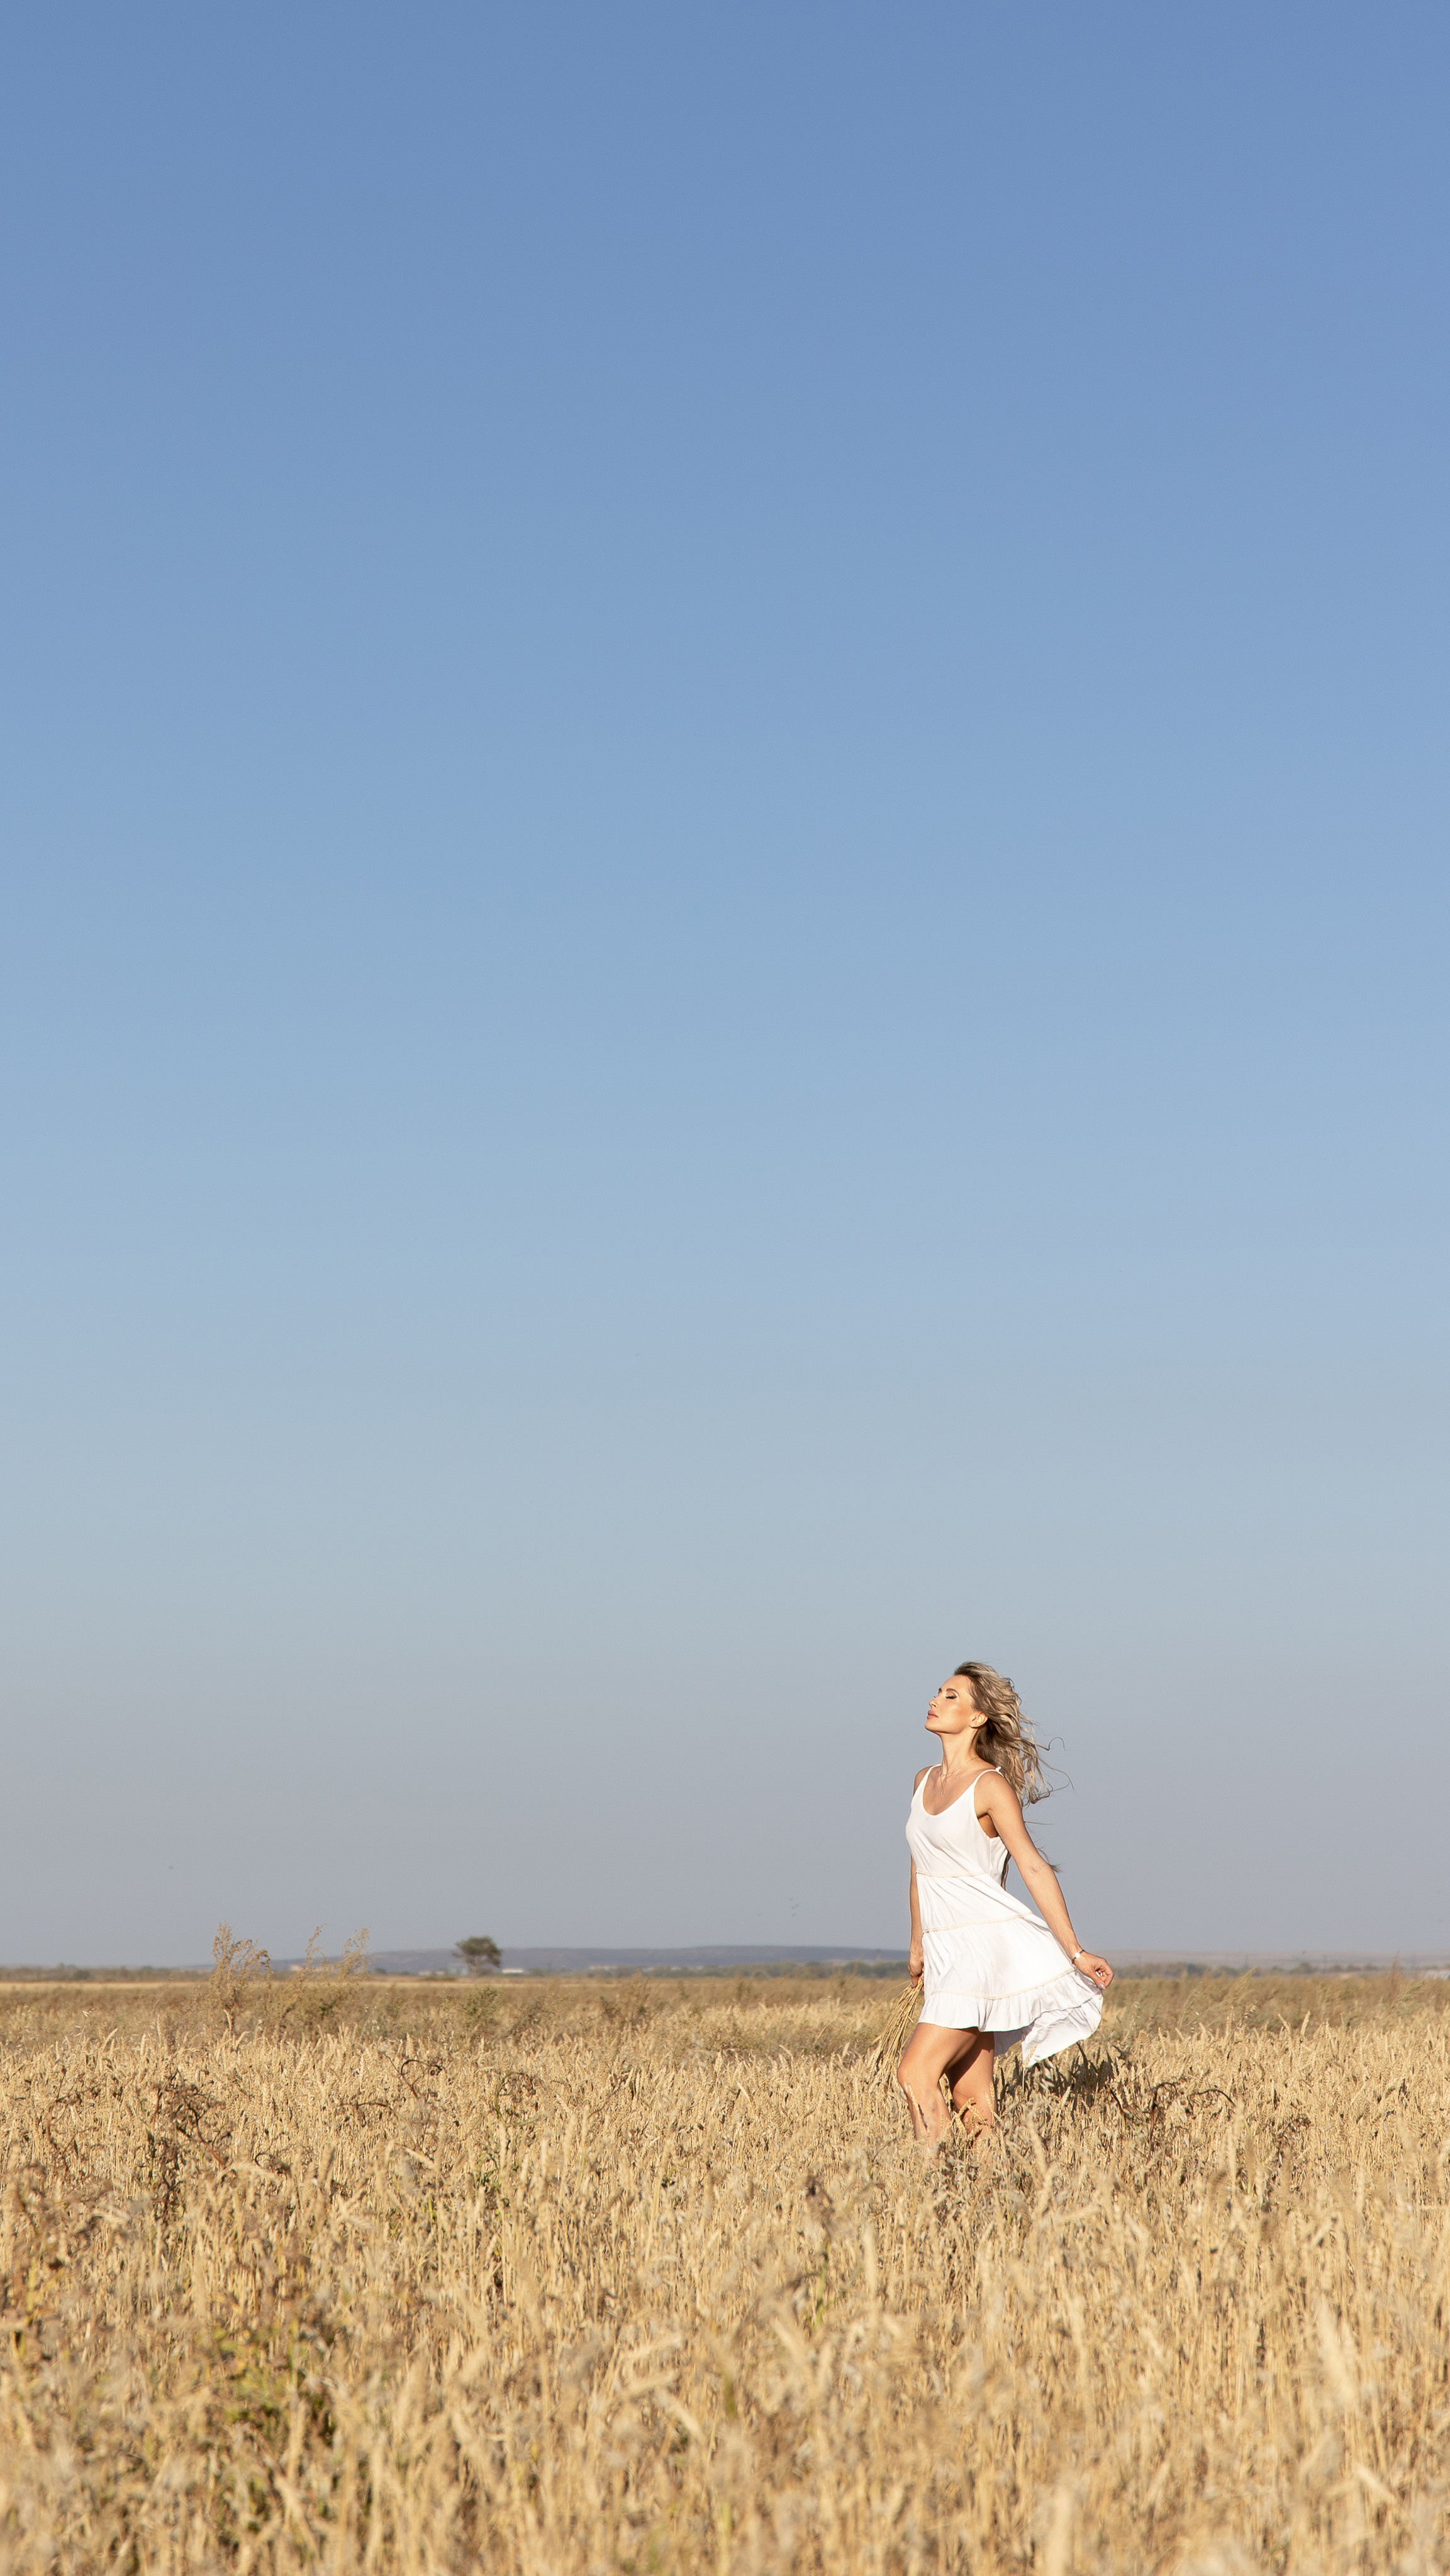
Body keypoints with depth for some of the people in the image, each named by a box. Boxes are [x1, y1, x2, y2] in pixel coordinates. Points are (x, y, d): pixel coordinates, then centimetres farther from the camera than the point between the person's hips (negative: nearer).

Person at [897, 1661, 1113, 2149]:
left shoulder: (991, 1786, -9)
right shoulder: (925, 1782, 13)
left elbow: (1034, 1867, -11)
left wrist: (1075, 1952, -12)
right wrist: (917, 1947, 29)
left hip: (986, 1945, -7)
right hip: (948, 1951, 7)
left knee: (916, 2073, -17)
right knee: (970, 2100, 4)